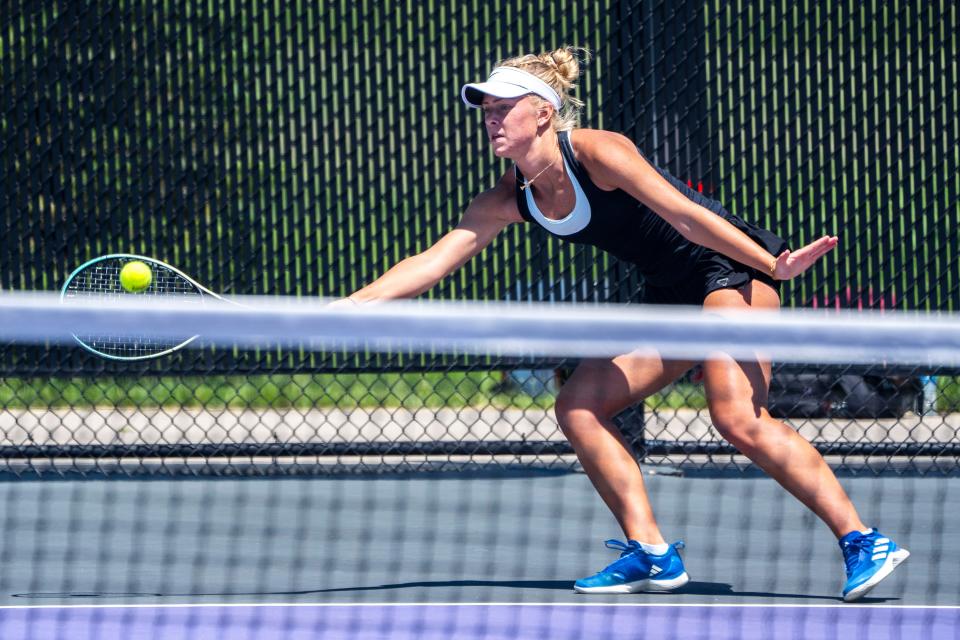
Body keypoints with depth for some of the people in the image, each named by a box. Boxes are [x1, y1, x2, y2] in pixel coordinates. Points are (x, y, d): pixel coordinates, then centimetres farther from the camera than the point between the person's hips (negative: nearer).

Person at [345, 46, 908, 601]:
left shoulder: (597, 152, -19)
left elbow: (686, 215, -22)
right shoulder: (510, 201, 3)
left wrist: (773, 265, -25)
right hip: (671, 296, 9)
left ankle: (864, 542, -24)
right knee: (579, 407, -2)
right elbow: (434, 262, 2)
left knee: (738, 416, -26)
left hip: (734, 264, -9)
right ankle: (651, 554, -1)